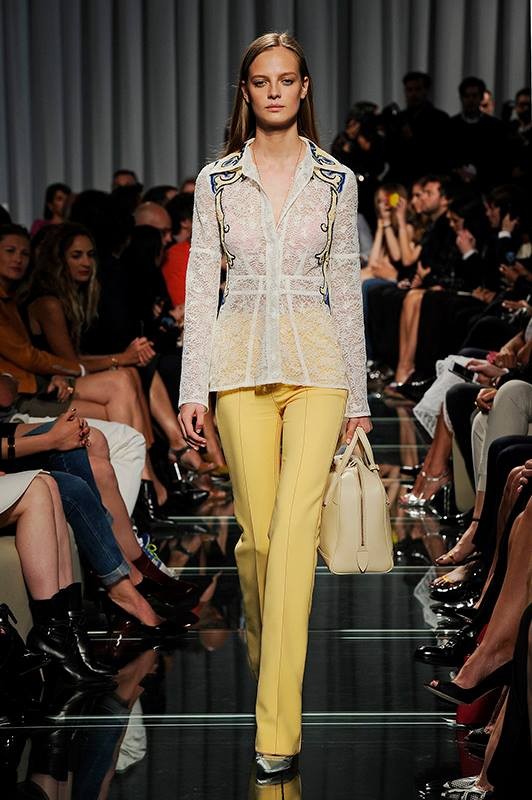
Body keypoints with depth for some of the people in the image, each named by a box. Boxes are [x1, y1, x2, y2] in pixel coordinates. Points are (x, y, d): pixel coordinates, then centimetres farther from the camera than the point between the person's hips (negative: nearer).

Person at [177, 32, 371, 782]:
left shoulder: (335, 179, 6)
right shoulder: (216, 179, 7)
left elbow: (346, 288, 9)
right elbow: (201, 285, 5)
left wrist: (358, 394, 8)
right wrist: (193, 388, -1)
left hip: (316, 360, -1)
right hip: (241, 360, 1)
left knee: (295, 526, -14)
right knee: (257, 530, 0)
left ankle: (277, 727, -15)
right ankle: (270, 667, 27)